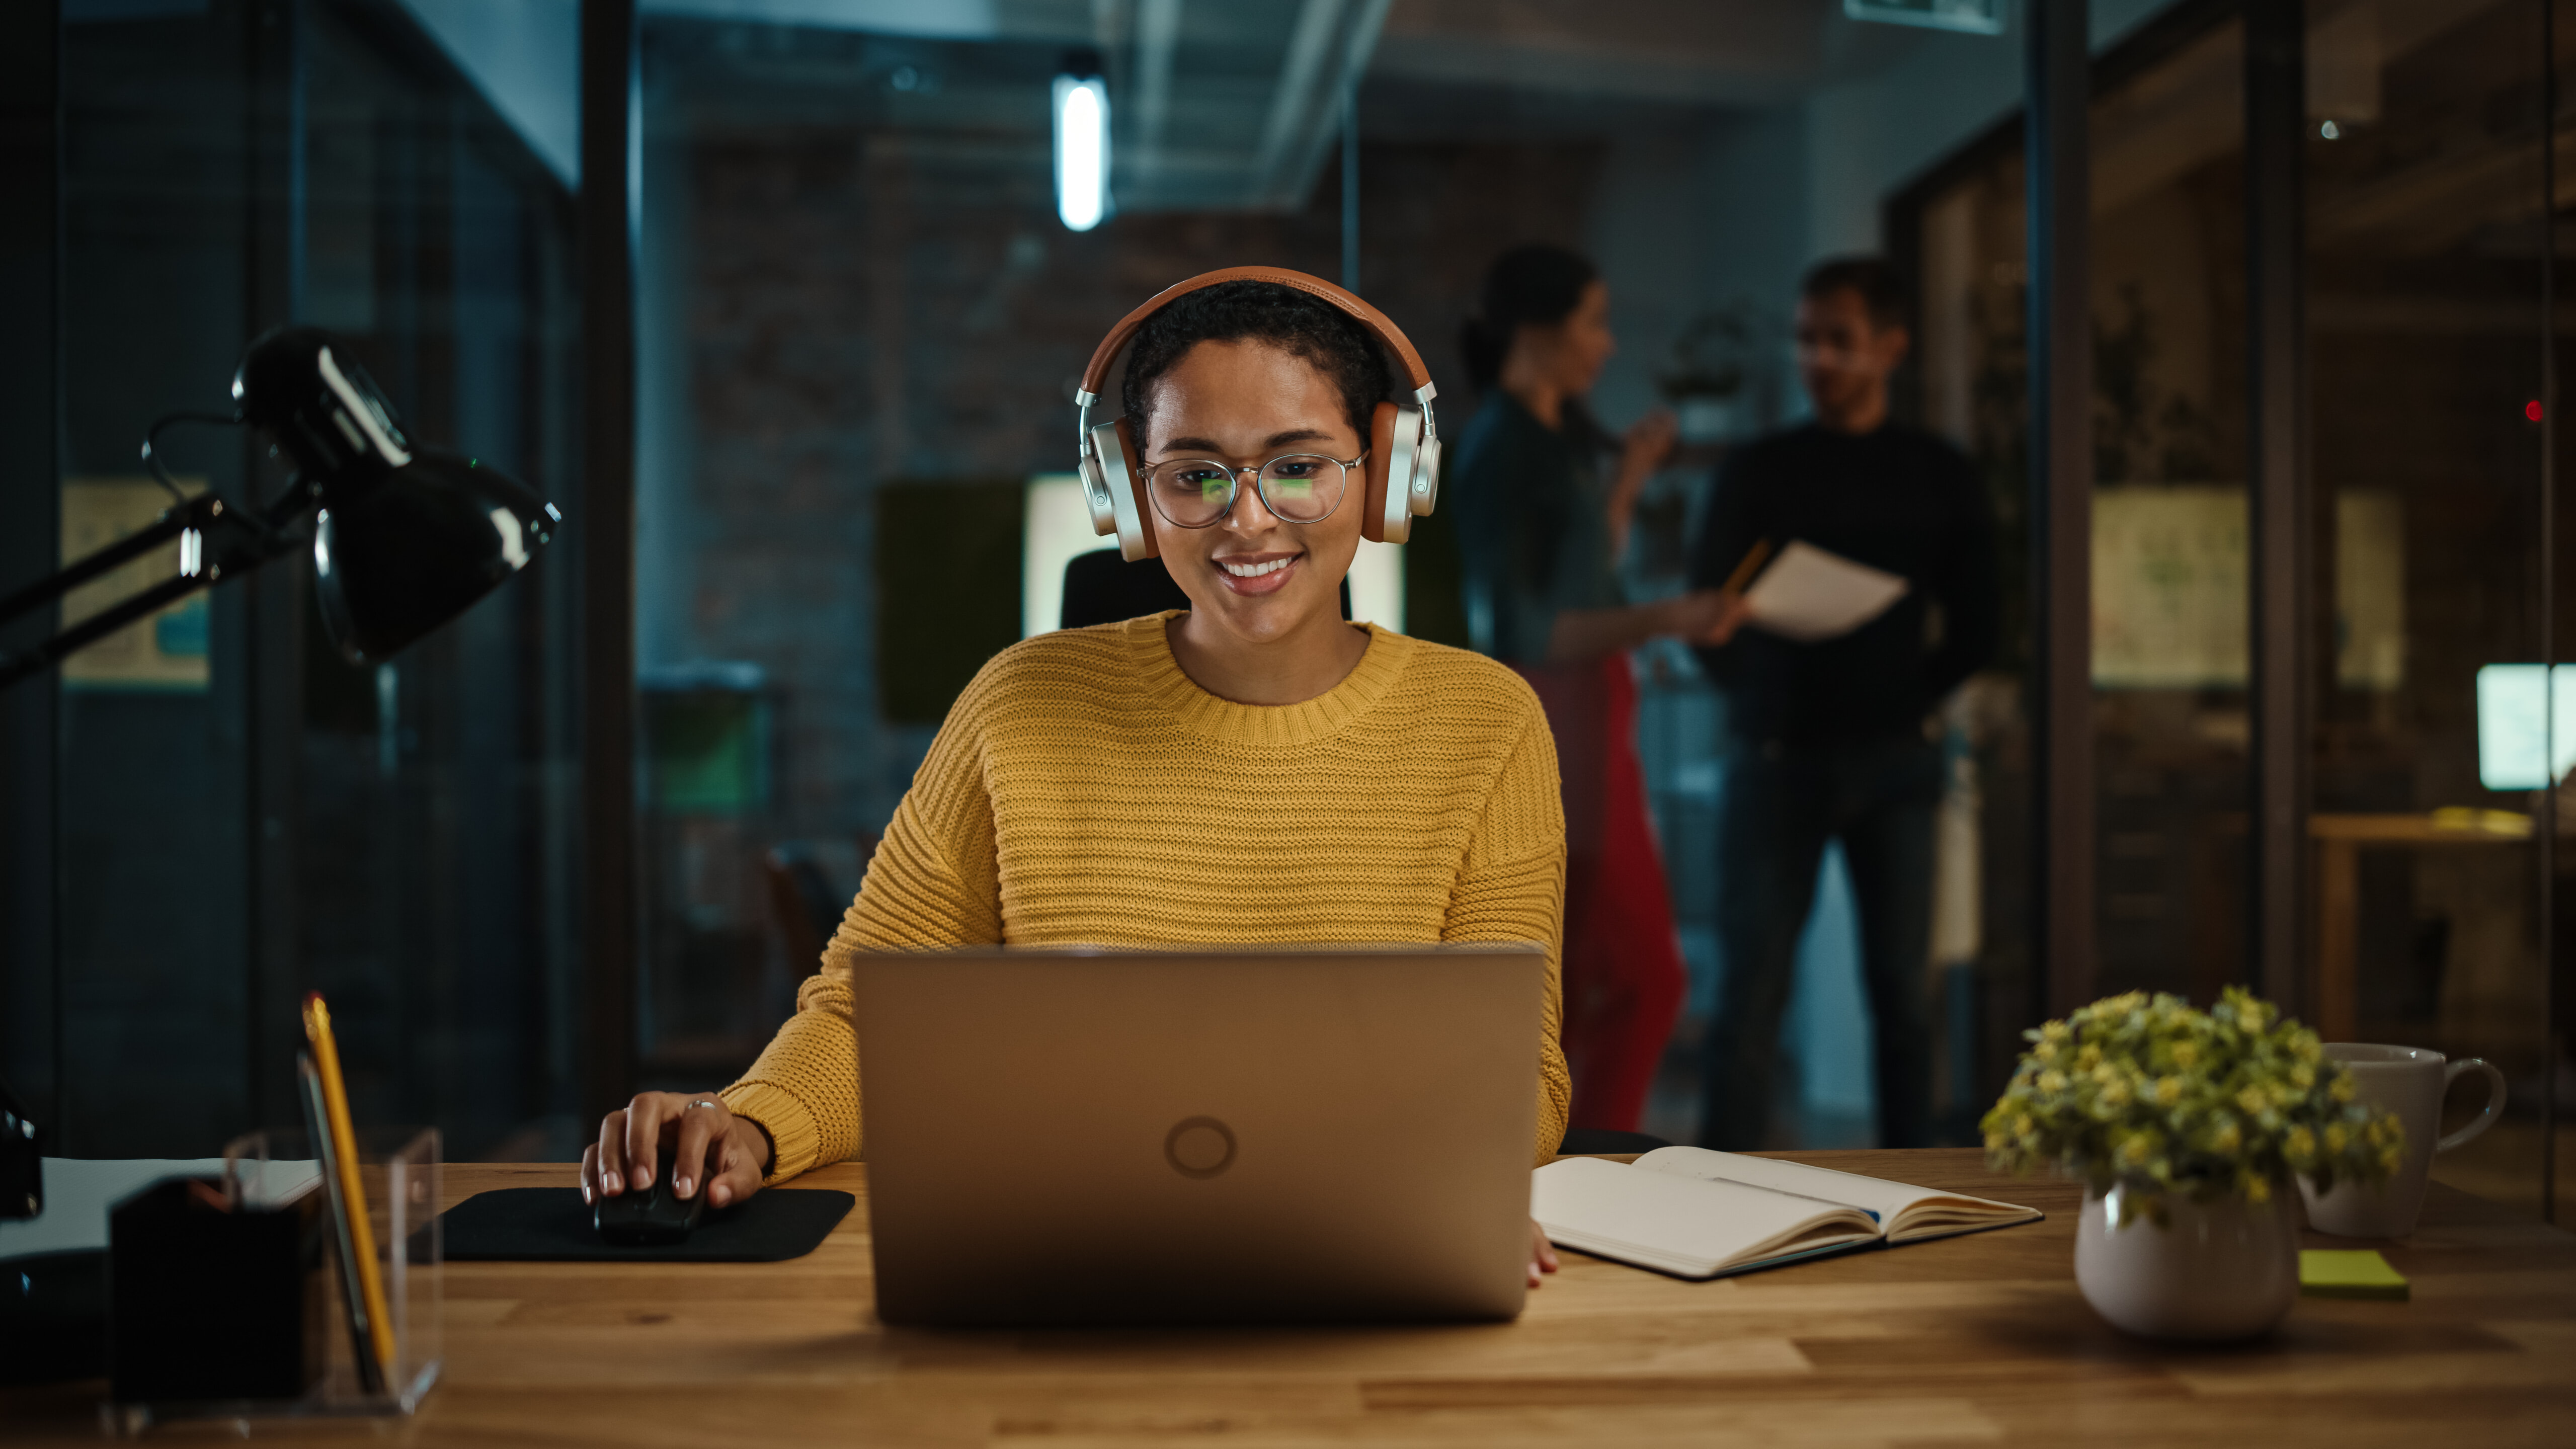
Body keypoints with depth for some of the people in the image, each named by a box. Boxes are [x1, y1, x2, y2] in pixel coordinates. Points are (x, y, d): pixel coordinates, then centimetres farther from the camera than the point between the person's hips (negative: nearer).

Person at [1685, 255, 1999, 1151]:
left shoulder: (1939, 478, 9)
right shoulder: (1760, 470, 6)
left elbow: (1973, 631, 11)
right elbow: (1705, 606, -1)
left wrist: (1910, 700, 0)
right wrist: (1747, 687, -19)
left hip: (1893, 757, 1)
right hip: (1777, 751, -1)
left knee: (1899, 984, 3)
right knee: (1754, 981, -5)